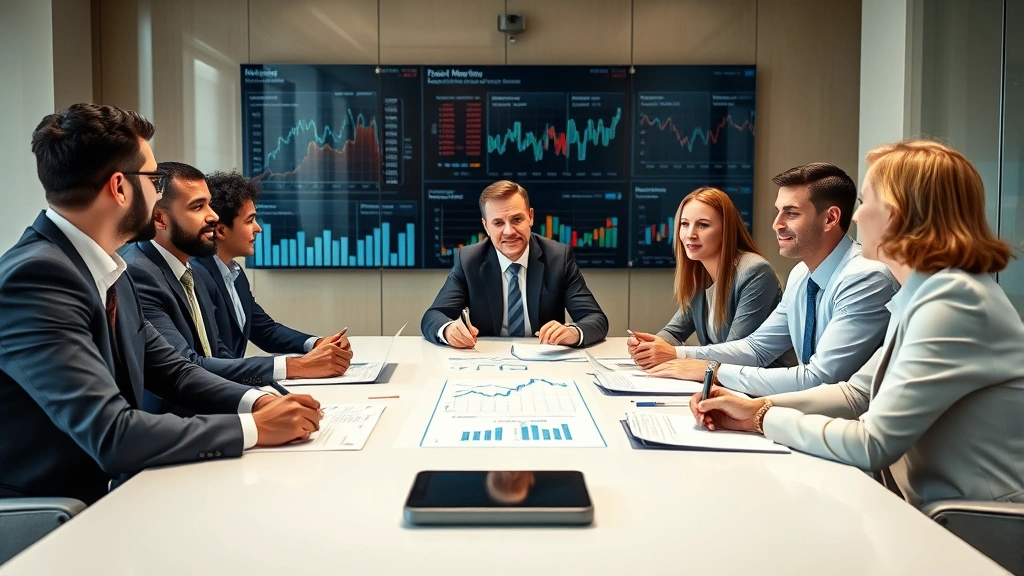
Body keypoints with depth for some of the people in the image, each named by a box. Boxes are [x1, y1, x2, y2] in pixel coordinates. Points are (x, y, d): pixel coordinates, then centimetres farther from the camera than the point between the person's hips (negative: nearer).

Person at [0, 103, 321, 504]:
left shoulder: (107, 270, 4)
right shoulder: (35, 277, -23)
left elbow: (171, 371, 9)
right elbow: (111, 435, -29)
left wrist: (256, 400, -8)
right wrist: (254, 427, -22)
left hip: (108, 490, 7)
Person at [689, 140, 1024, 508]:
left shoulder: (954, 301, -22)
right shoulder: (923, 294, 6)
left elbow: (871, 444, -23)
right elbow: (857, 393, 10)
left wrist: (770, 419, -10)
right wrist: (757, 408, -2)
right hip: (932, 511, 7)